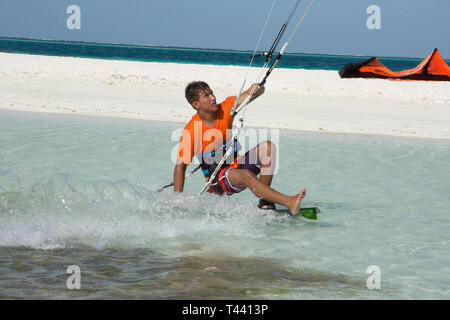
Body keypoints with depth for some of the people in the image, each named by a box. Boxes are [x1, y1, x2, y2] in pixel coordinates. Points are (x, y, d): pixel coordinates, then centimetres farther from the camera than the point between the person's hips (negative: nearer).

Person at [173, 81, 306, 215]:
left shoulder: (225, 109, -2)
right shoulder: (190, 132, -15)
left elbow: (250, 94, -7)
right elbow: (180, 166, -13)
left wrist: (259, 86, -32)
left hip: (237, 165, 6)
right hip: (217, 179, -6)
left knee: (266, 146, -19)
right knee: (246, 174, -36)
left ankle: (265, 202, -21)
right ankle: (289, 202, -48)